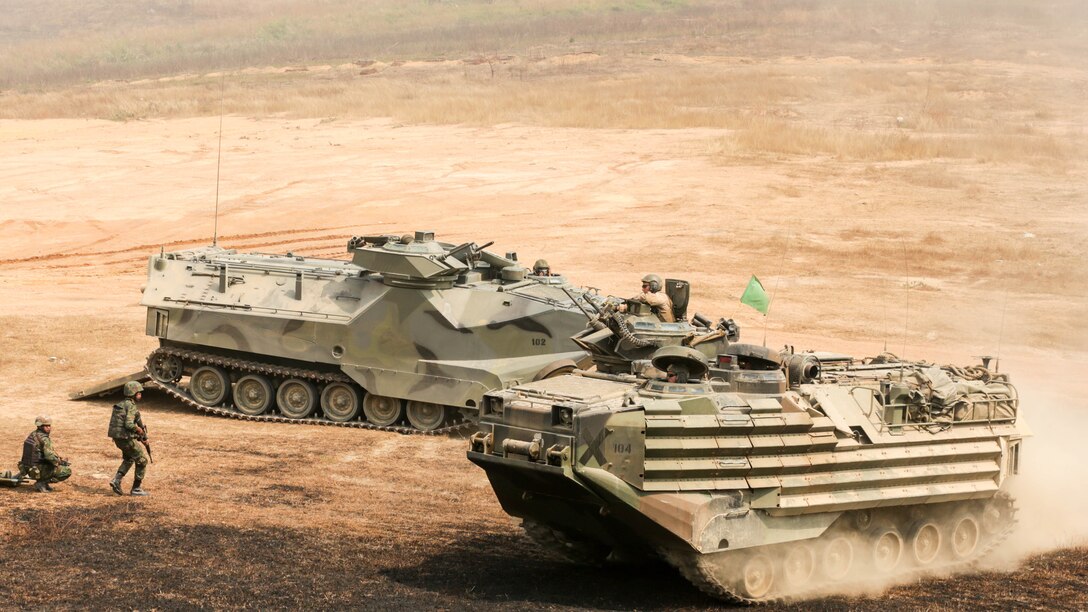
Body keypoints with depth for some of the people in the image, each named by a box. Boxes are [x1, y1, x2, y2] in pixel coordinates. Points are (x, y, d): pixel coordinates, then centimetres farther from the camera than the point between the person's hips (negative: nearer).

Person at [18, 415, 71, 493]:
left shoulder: (32, 435, 9)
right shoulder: (44, 439, -20)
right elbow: (50, 456, -29)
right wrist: (61, 462, -10)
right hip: (40, 471, -9)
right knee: (67, 471, -7)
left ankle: (42, 481, 16)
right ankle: (42, 483, -8)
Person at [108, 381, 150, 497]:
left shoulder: (121, 404, 13)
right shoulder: (131, 406, -16)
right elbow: (129, 424, -28)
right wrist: (139, 429, -10)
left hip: (117, 438, 9)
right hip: (126, 438, -9)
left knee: (129, 459, 30)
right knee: (142, 461, 6)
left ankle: (117, 480, 14)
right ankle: (136, 488, 9)